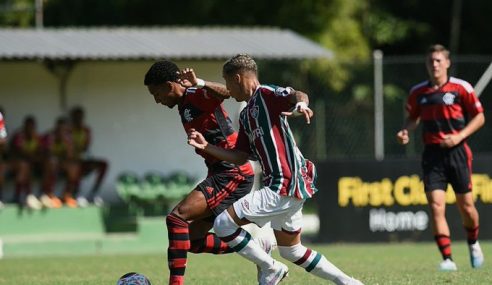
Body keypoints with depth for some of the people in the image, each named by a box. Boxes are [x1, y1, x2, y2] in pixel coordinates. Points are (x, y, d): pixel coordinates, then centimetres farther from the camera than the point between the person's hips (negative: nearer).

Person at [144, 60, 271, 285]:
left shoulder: (198, 97, -13)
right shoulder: (184, 106, 17)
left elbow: (227, 92, -34)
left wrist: (198, 84, -45)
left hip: (232, 173, -10)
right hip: (220, 173, 10)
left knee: (177, 218, -20)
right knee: (192, 240, 8)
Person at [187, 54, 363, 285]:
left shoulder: (266, 95, -8)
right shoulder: (246, 115, 20)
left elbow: (298, 96, -28)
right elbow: (240, 156, 19)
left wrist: (301, 103, -51)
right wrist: (206, 147, 12)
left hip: (284, 186, -10)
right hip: (289, 188, 10)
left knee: (223, 224, -11)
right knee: (291, 251, 19)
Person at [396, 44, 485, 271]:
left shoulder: (462, 88, -4)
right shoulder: (418, 92, 5)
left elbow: (479, 117, 0)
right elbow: (413, 118, 20)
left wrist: (459, 136, -13)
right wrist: (405, 132, -2)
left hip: (457, 151, -2)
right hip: (432, 155, 2)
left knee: (466, 207, 5)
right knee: (436, 206, -11)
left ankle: (473, 244, 35)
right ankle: (447, 259, -10)